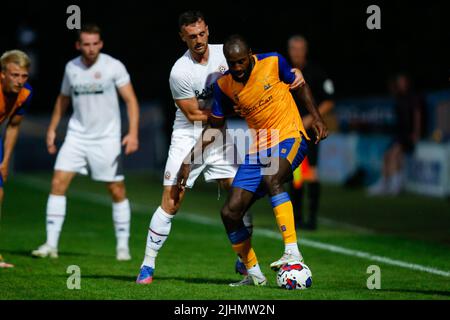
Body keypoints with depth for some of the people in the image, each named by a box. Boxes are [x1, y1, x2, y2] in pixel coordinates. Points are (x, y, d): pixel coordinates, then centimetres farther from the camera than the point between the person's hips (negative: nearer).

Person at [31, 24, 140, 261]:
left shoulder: (114, 66, -8)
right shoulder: (71, 67, 4)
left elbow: (131, 100, -9)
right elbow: (63, 99, 20)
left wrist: (133, 133, -19)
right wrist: (52, 129, 15)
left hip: (107, 138, -3)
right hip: (77, 135, 3)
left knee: (117, 191, 0)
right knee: (58, 183, -10)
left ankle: (123, 246, 16)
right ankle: (51, 244, -7)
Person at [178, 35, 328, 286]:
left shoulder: (273, 63, -10)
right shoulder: (224, 86, -1)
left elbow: (300, 86, 7)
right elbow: (215, 127, 10)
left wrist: (317, 118, -4)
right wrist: (189, 160, 4)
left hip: (289, 137, -5)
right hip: (257, 149, 5)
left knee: (271, 179, -37)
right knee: (230, 213, -4)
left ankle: (293, 252, -39)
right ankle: (254, 274, 12)